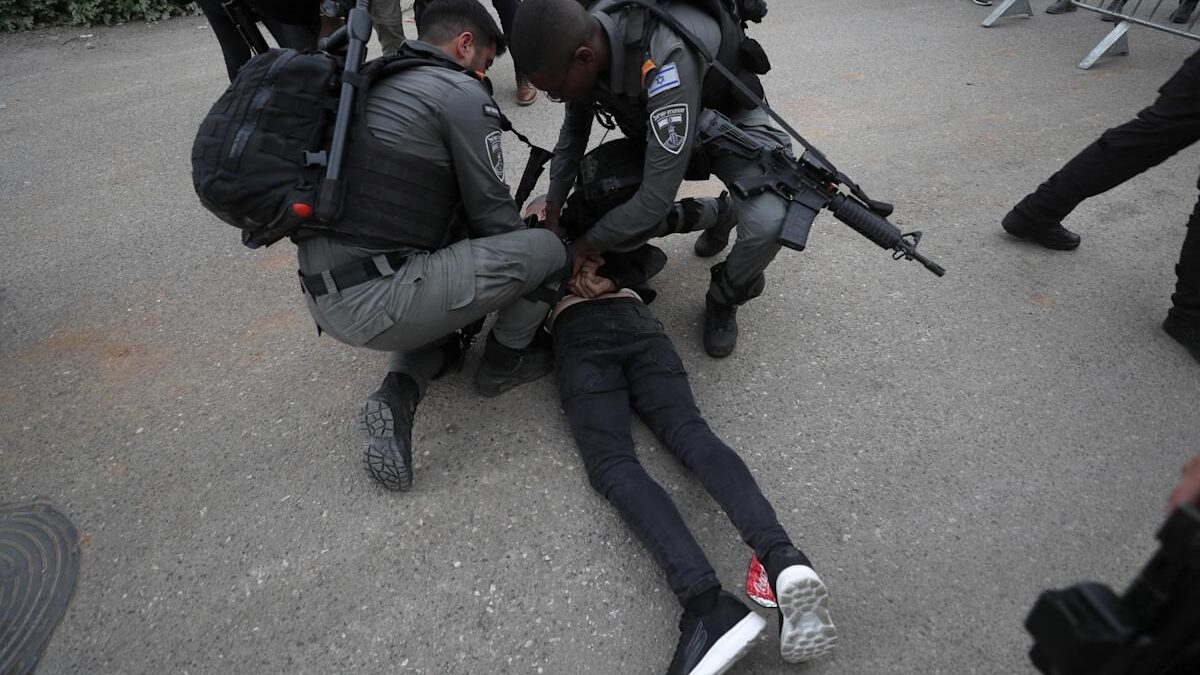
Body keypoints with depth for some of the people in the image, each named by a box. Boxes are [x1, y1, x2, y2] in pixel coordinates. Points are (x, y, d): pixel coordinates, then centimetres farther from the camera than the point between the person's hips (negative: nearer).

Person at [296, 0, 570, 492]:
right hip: (374, 302, -9)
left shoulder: (376, 85, 18)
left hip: (325, 294, 9)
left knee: (446, 278, 36)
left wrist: (516, 225, 25)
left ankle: (398, 393, 11)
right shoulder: (462, 95, -7)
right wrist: (535, 260, 16)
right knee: (545, 250, -2)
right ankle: (506, 361, 21)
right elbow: (491, 216, -4)